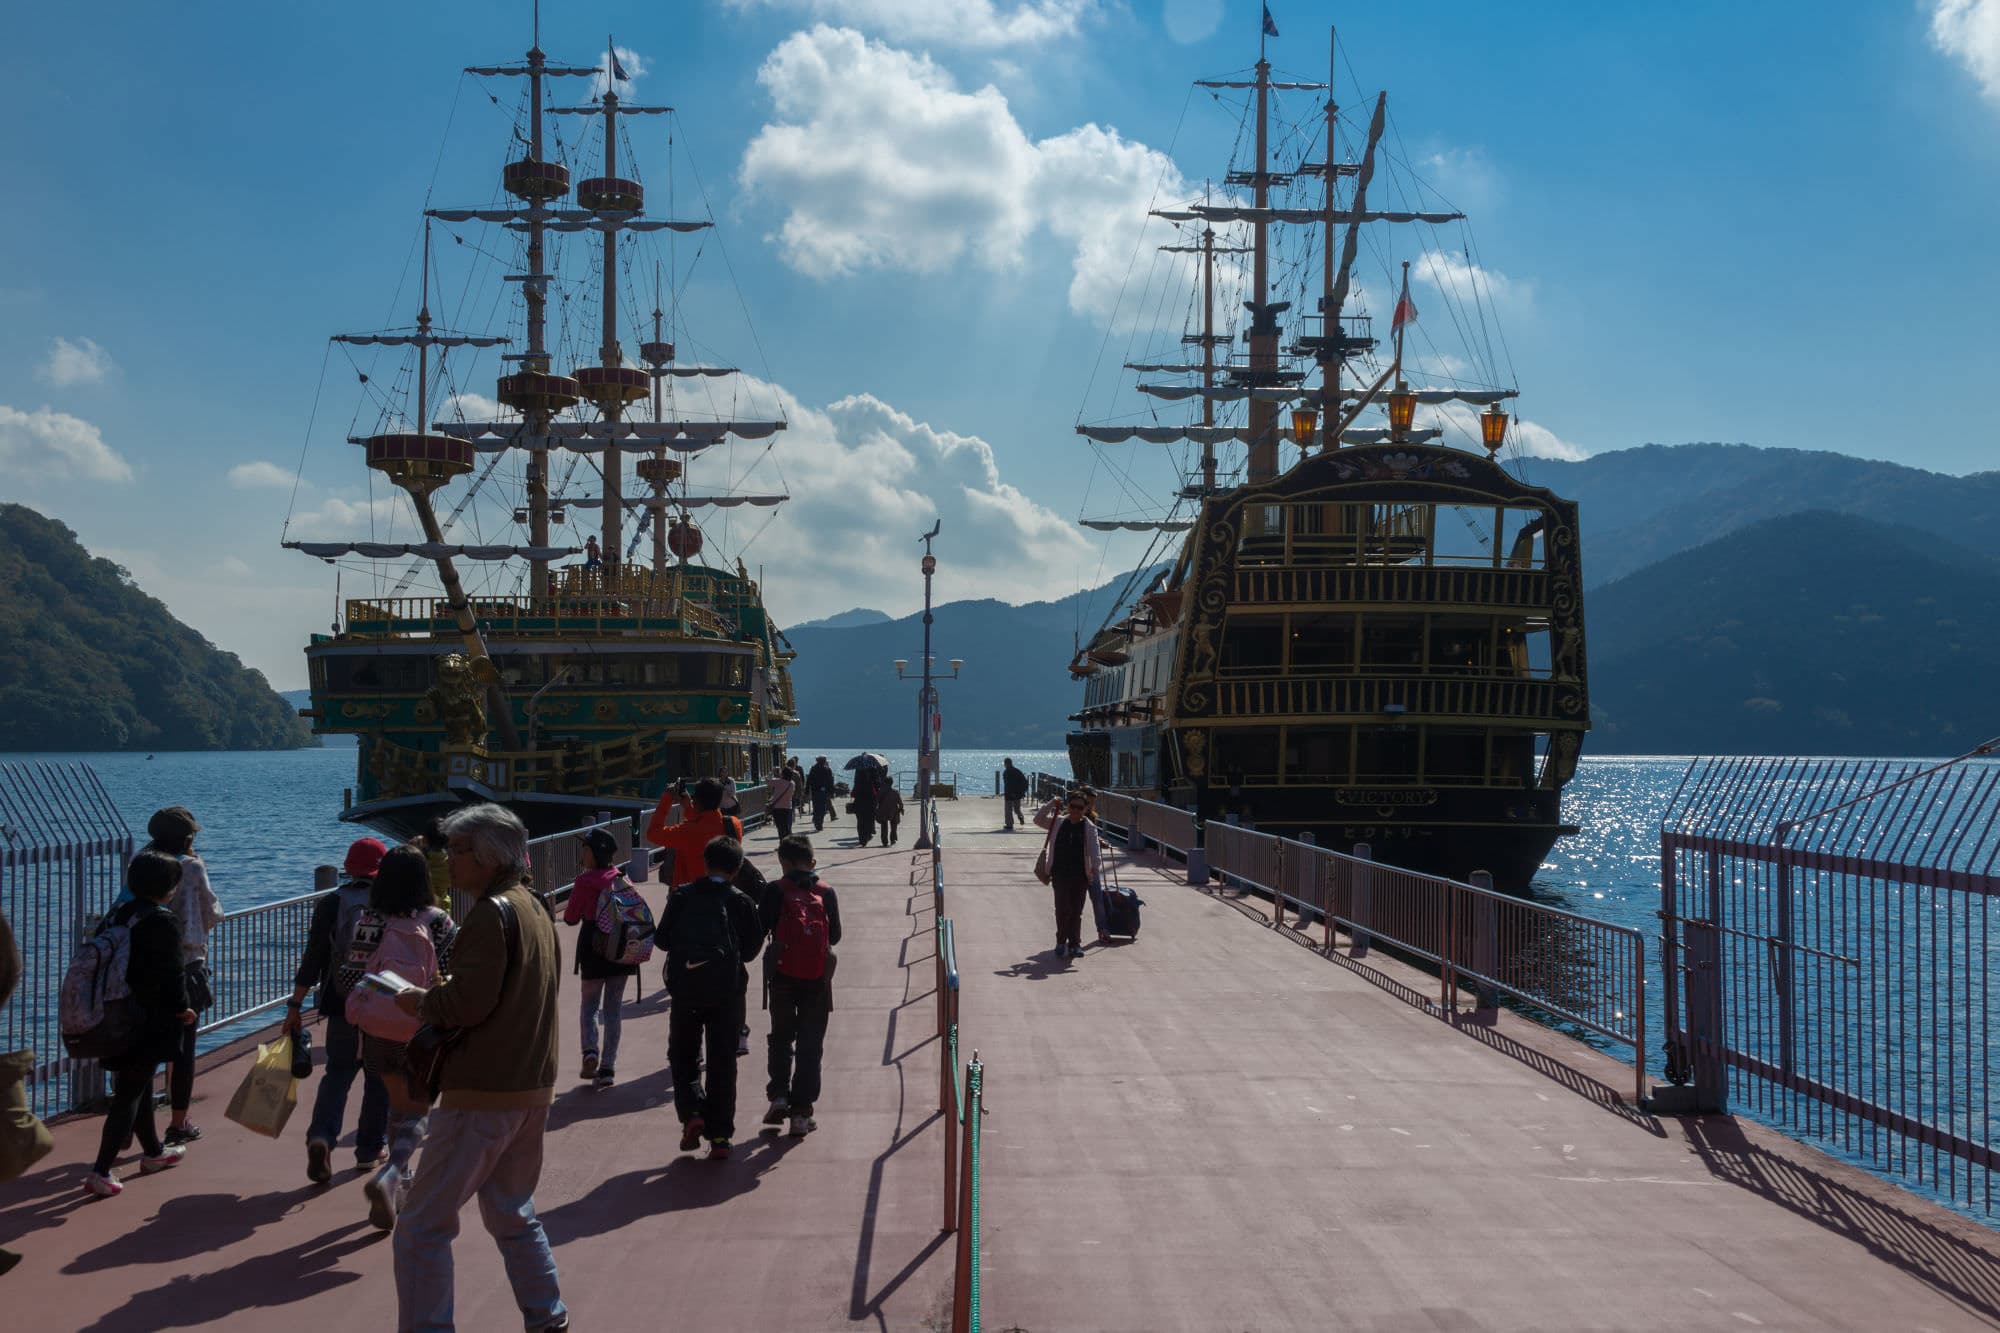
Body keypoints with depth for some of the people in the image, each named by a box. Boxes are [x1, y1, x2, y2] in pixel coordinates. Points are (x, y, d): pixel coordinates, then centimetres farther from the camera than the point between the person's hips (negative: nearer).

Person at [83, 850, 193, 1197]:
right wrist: (182, 1008, -2)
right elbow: (172, 972, -18)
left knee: (138, 1087, 22)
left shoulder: (117, 914, 7)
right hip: (149, 1024, -8)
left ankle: (153, 1152, 39)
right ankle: (101, 1171, -7)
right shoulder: (163, 921, -17)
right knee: (129, 1094, -3)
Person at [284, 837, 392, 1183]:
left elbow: (313, 959, -5)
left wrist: (296, 1005, 0)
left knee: (337, 1073, 9)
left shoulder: (330, 904, -2)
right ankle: (371, 1149, 19)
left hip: (342, 1006, 1)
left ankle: (321, 1136, -14)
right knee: (380, 1078, 13)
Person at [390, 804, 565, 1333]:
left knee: (422, 1227, -3)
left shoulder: (492, 913, -16)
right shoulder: (535, 907, 13)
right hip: (532, 1089, 10)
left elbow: (468, 1003, -22)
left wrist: (422, 1002, -4)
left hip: (484, 1092, -10)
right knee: (513, 1215, 22)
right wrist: (442, 997, 10)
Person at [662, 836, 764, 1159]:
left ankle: (691, 1114, -5)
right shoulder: (742, 902, -4)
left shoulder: (681, 896, -2)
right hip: (727, 993, 0)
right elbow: (752, 948, 0)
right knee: (722, 1064, 8)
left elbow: (663, 938, 2)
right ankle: (720, 1136, 7)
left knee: (683, 1057, 16)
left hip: (685, 990, 0)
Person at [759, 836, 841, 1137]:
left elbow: (760, 929, -7)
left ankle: (779, 1095, 7)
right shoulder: (826, 893, 1)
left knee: (781, 1037, 19)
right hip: (818, 979, 1)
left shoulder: (776, 891, -6)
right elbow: (835, 936, 5)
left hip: (783, 976, -1)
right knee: (810, 1045, 6)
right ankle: (801, 1113, 5)